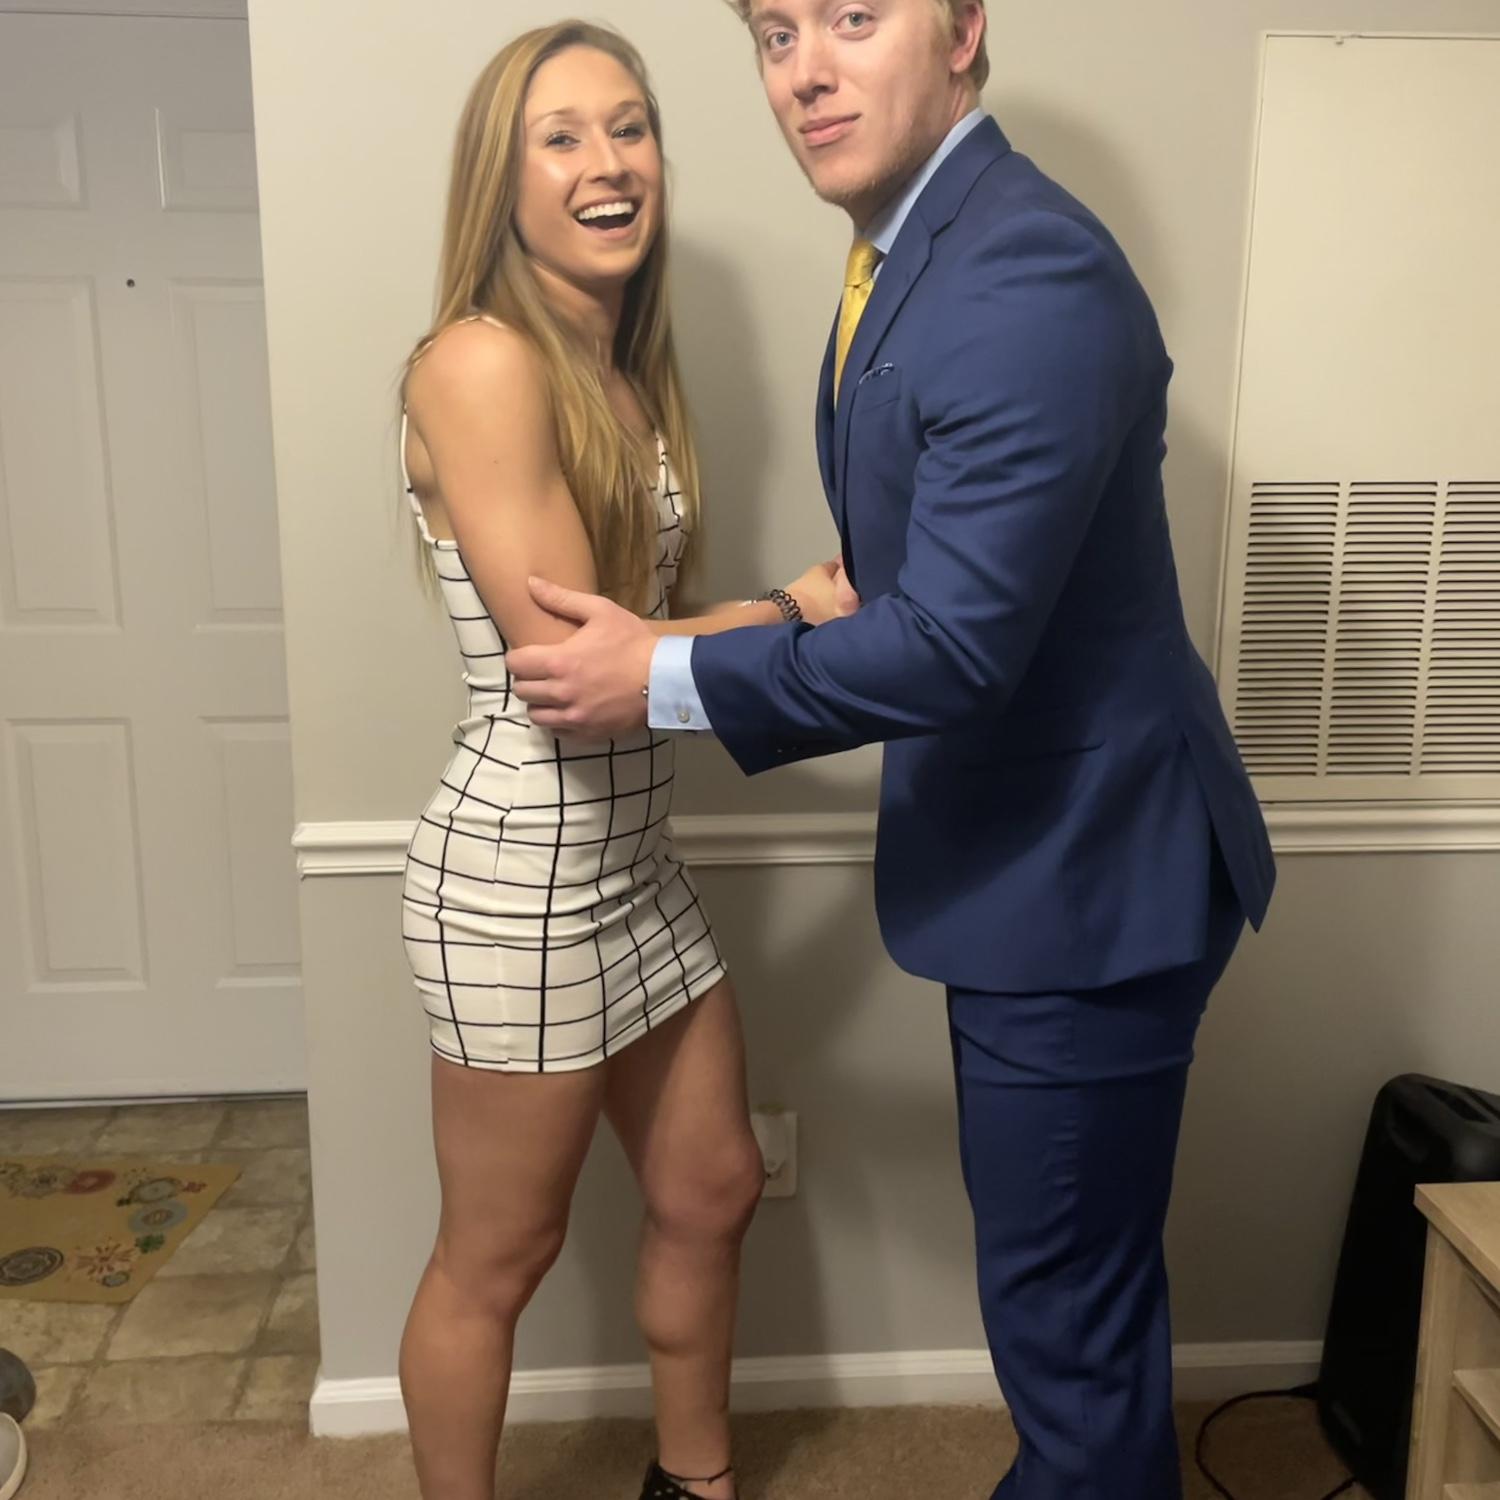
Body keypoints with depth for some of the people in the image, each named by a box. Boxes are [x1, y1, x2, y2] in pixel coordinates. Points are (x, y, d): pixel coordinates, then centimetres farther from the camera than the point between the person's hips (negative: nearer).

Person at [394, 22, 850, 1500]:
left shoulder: (628, 373, 10)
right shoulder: (481, 362, -17)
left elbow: (642, 625, 6)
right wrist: (788, 612, -11)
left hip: (633, 857, 9)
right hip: (520, 873, -9)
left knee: (712, 1192, 21)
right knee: (498, 1257, 11)